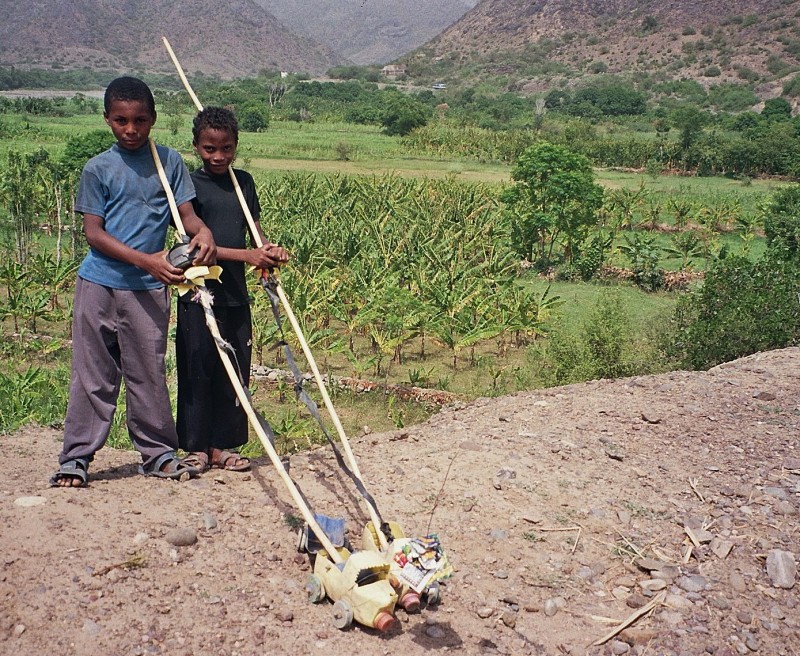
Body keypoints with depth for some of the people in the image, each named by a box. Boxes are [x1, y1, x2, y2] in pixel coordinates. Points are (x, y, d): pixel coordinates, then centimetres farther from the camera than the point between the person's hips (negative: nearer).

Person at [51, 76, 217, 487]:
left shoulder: (170, 162, 4)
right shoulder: (98, 169, -2)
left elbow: (186, 213, 4)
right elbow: (93, 232, -6)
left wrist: (203, 232, -21)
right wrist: (146, 259, -18)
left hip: (148, 288, 1)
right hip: (99, 283, -1)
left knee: (149, 373, 9)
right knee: (92, 373, 5)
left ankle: (158, 452, 21)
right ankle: (76, 456, 14)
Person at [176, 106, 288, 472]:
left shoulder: (244, 182, 10)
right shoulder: (190, 186, -6)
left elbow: (254, 229, 12)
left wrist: (270, 250, -11)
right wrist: (247, 256, -21)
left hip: (236, 293, 5)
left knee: (235, 370, 8)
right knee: (197, 369, 1)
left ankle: (222, 445, 20)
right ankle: (196, 446, 14)